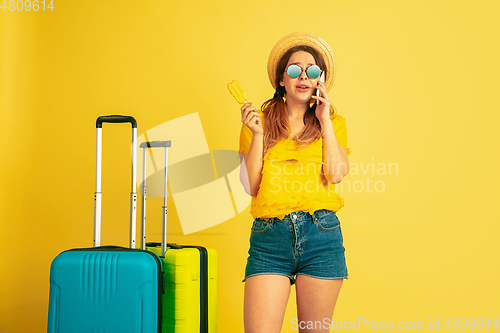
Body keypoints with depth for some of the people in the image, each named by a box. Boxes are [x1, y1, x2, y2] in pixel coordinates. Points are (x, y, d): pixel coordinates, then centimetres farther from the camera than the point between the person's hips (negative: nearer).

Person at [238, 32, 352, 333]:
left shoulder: (334, 122, 14)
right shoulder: (259, 120, 11)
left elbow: (336, 175, -4)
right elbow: (251, 187, 2)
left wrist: (325, 121, 1)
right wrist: (257, 135, -6)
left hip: (321, 235, 1)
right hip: (269, 237, -1)